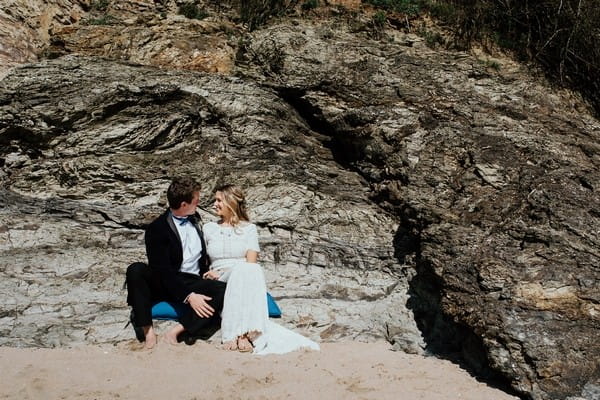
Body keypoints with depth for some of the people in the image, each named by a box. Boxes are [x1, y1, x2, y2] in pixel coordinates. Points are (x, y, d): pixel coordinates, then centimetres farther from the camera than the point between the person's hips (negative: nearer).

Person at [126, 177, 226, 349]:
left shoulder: (195, 218, 11)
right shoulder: (156, 229, -9)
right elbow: (163, 270, -18)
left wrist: (208, 269, 11)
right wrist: (188, 296, -27)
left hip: (194, 283, 4)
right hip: (165, 284, -4)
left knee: (222, 290, -28)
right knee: (135, 270, -33)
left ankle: (176, 331, -29)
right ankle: (147, 329, -28)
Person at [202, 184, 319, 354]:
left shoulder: (248, 228, 11)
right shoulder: (208, 228, 18)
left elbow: (251, 262, -2)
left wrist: (220, 274, -13)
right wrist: (209, 273, -8)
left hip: (244, 279, 0)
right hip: (220, 284, 0)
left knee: (248, 271, -37)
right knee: (243, 269, -34)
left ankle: (238, 334, -46)